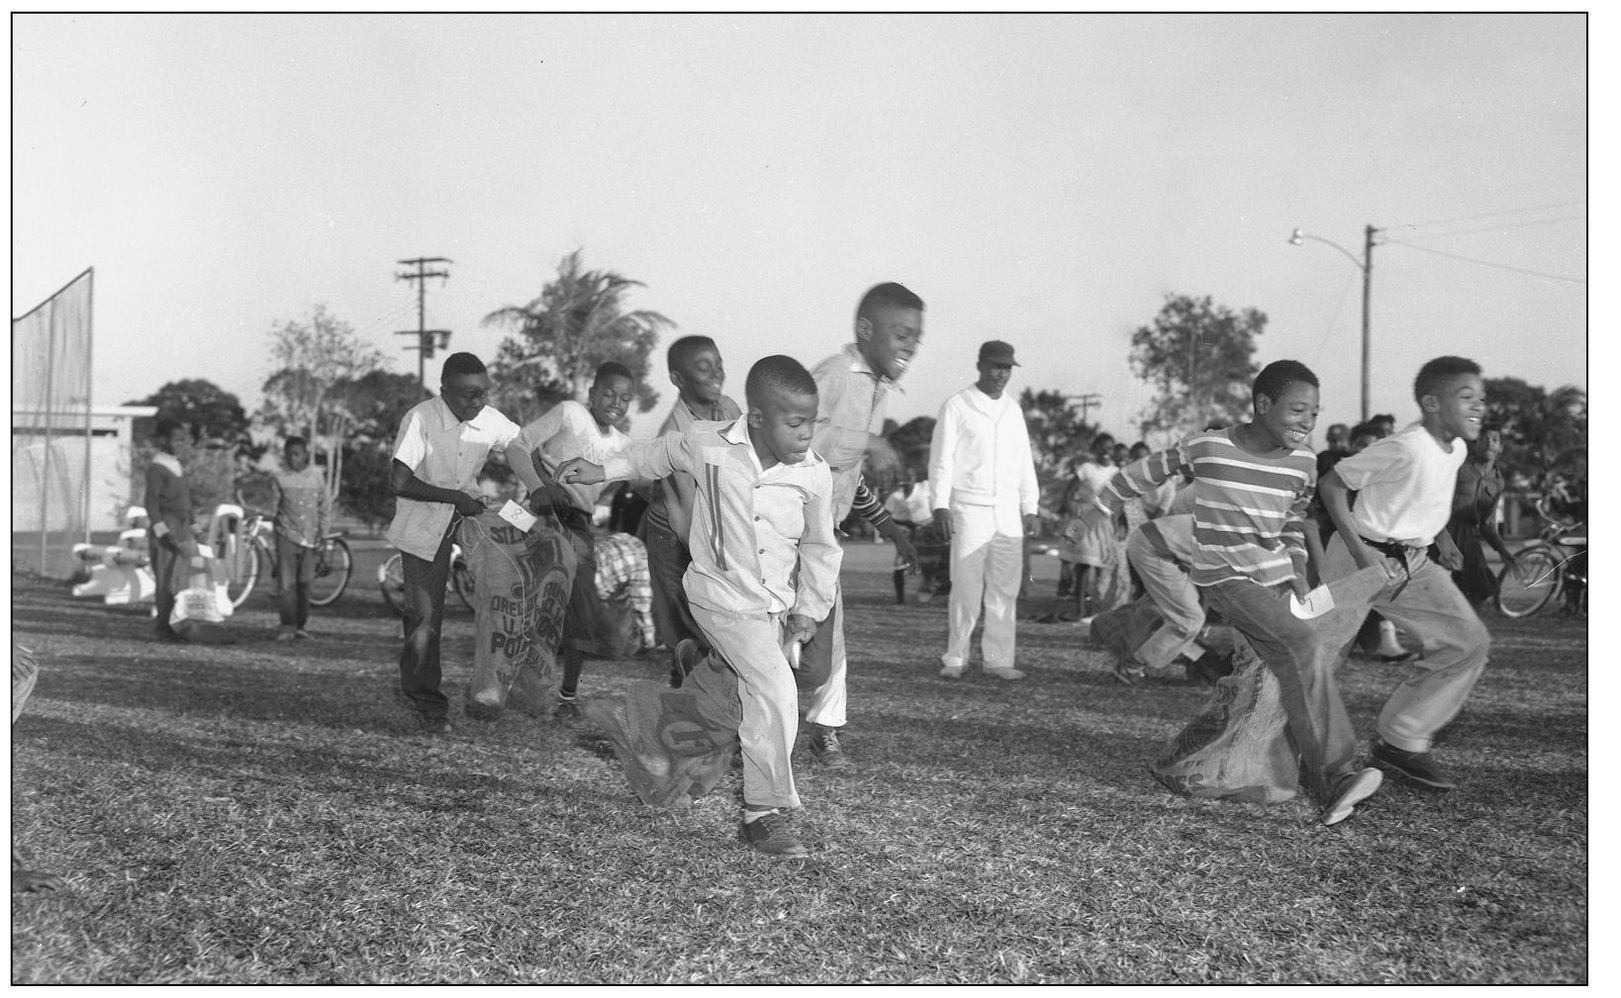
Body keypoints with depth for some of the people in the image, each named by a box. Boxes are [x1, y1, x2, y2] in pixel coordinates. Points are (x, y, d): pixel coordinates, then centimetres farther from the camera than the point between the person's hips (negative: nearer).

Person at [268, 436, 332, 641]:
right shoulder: (278, 478, 2)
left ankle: (300, 625, 14)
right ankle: (287, 626, -5)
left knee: (305, 583, 5)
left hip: (310, 538, 2)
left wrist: (322, 534, 5)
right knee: (286, 583, -8)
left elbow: (325, 507, 10)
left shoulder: (316, 478, 6)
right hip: (287, 536, -2)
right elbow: (272, 507, 5)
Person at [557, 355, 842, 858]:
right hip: (721, 596, -5)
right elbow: (662, 454, 8)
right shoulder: (707, 445, -16)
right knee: (776, 690, -19)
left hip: (774, 605, 5)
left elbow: (819, 547, 5)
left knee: (721, 690, 20)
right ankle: (765, 813, -5)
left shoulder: (814, 474, -11)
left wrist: (810, 607, 6)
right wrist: (603, 470, 9)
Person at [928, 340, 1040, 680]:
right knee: (967, 588, -5)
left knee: (1005, 588, 3)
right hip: (968, 509, -5)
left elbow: (1024, 462, 19)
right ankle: (954, 658, 4)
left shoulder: (1013, 409, 15)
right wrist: (940, 504, -13)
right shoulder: (957, 406, -2)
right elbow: (941, 458, -5)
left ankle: (999, 659, 9)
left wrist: (1030, 507, 13)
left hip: (1008, 511, 5)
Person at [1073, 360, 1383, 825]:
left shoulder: (1302, 462, 2)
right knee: (1303, 644, -24)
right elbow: (1148, 471, 5)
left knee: (1295, 670, -2)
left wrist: (1298, 571, 5)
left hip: (1276, 577, 7)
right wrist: (1102, 506, 17)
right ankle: (1336, 777, -28)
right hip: (1224, 576, -7)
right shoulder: (1206, 449, -11)